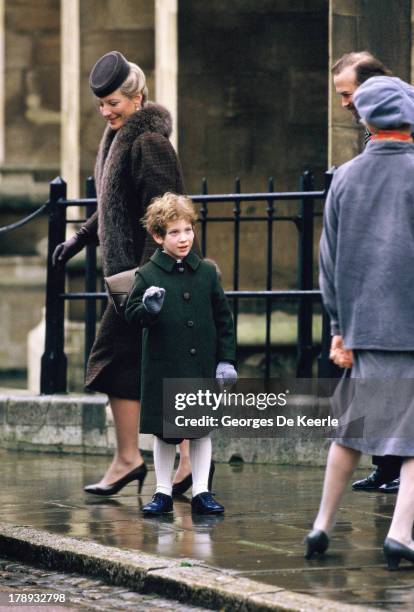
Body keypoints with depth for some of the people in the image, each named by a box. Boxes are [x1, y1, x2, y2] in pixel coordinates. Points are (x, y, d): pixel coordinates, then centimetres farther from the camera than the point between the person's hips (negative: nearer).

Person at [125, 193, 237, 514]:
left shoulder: (207, 272, 4)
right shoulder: (148, 275, -4)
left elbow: (223, 318, 7)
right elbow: (131, 315, -5)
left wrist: (226, 359, 3)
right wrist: (148, 309, -26)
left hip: (202, 367, 2)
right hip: (163, 369, -2)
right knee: (164, 433, 7)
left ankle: (201, 492, 16)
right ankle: (163, 493, 18)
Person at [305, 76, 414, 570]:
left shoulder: (345, 177, 6)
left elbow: (330, 258, 8)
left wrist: (339, 328, 12)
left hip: (360, 325, 5)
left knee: (350, 427, 18)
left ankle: (322, 526, 21)